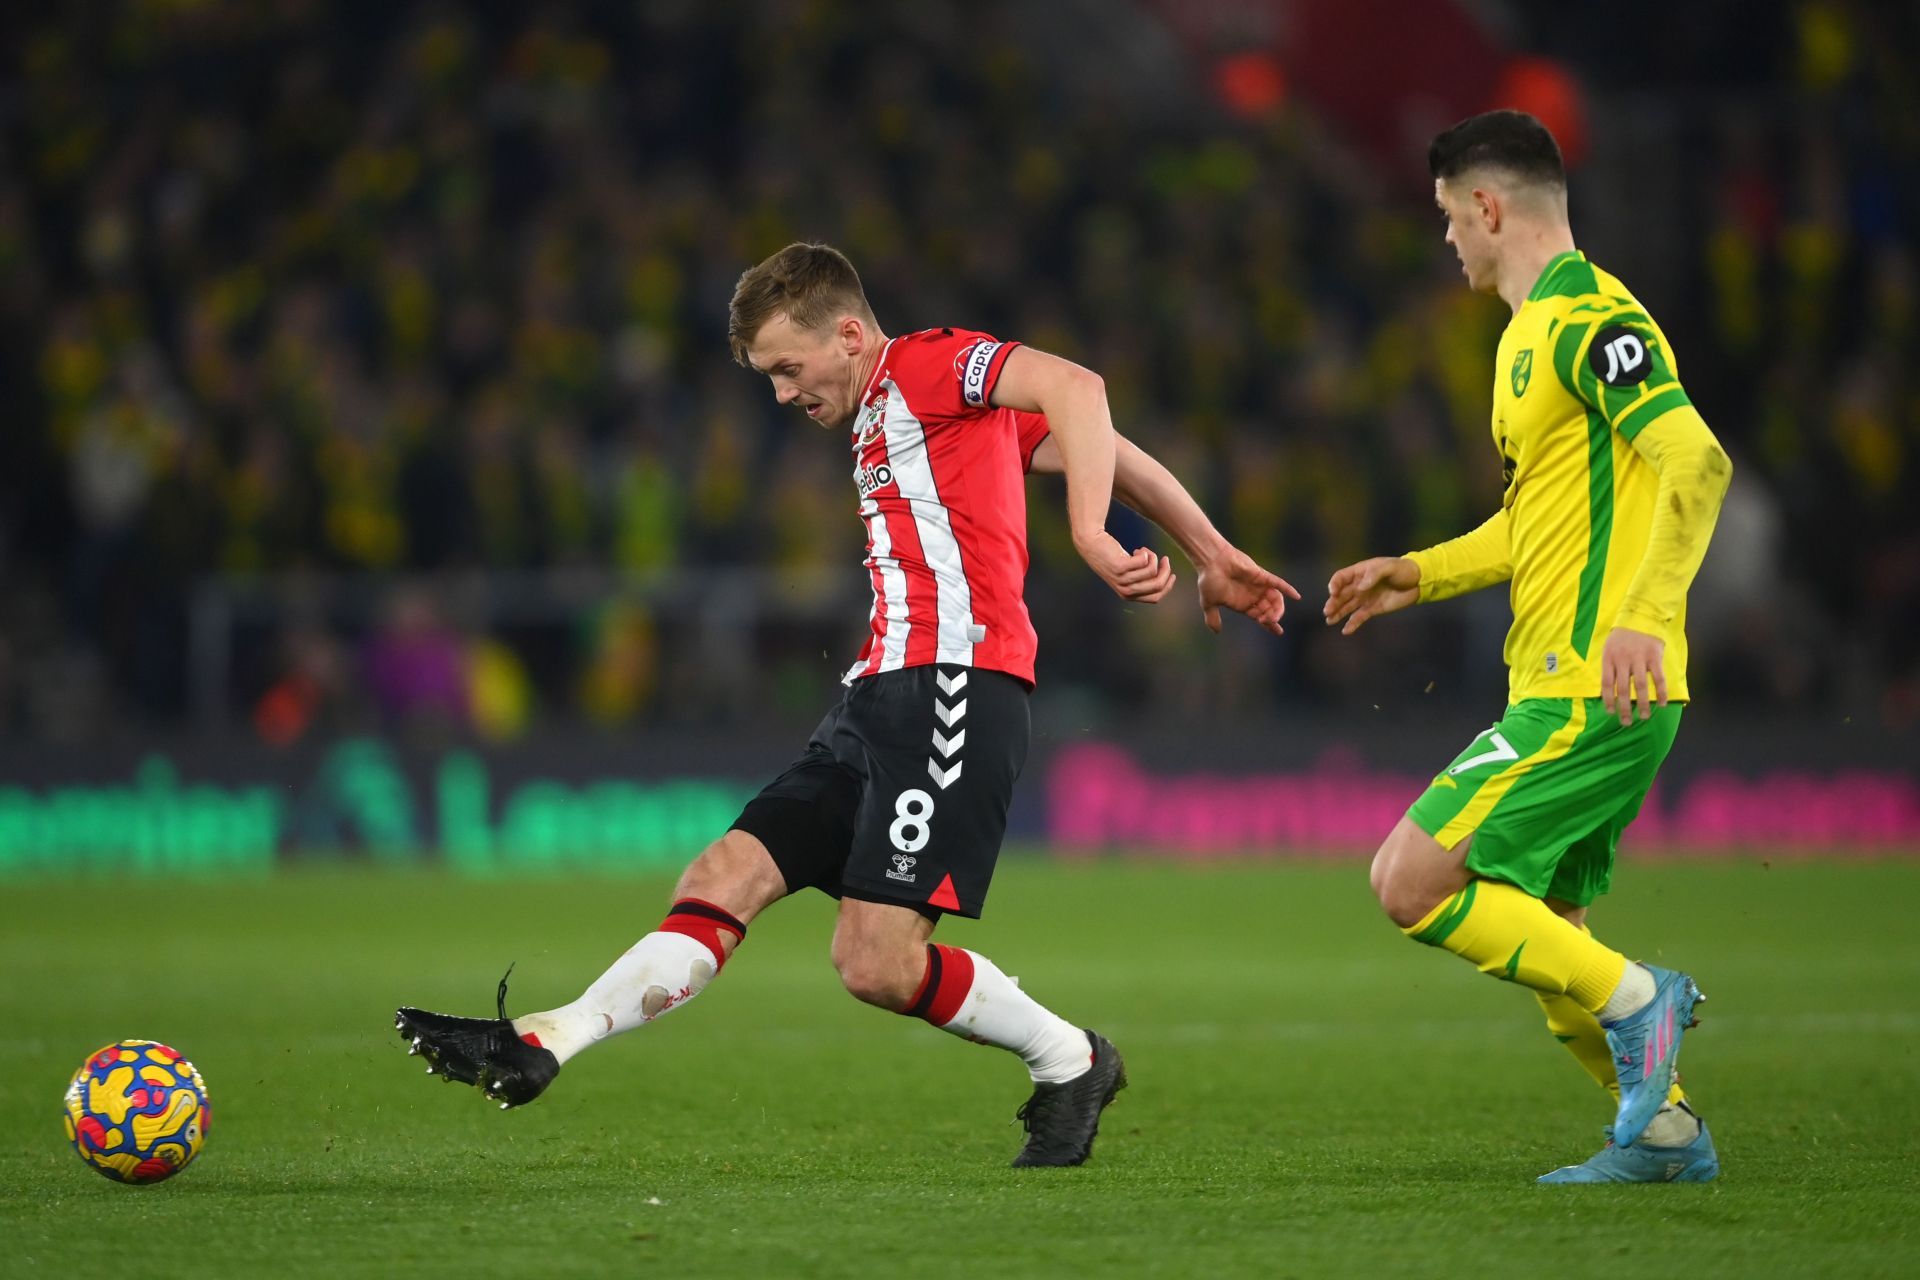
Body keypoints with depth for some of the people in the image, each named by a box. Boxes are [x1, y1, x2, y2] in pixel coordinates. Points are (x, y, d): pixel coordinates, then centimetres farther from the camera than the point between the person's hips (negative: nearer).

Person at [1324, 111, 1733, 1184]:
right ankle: (1664, 1132, 18)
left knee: (1411, 882, -13)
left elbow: (1697, 462, -25)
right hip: (1560, 691, 10)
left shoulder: (1593, 318, -12)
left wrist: (1642, 615, -35)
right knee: (1539, 939, 12)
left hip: (1593, 693, -10)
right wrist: (1421, 574, 23)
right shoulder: (1533, 330, 21)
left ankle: (1635, 997, -8)